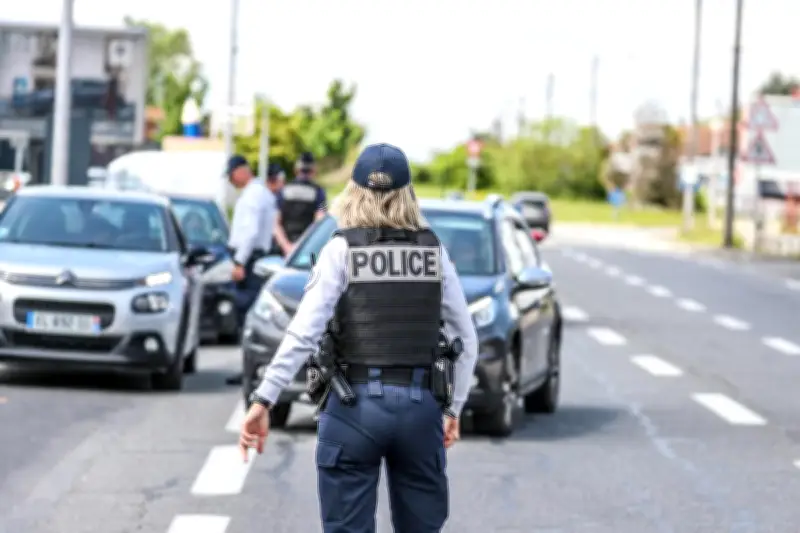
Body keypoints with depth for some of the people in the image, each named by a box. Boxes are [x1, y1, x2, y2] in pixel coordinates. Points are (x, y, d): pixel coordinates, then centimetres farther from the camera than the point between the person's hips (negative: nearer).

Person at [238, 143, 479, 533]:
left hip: (357, 405, -3)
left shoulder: (342, 251, -3)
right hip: (421, 405, 3)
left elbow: (303, 333, -12)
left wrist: (263, 400, -12)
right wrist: (454, 407, 19)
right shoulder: (433, 252, 7)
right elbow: (466, 338, 9)